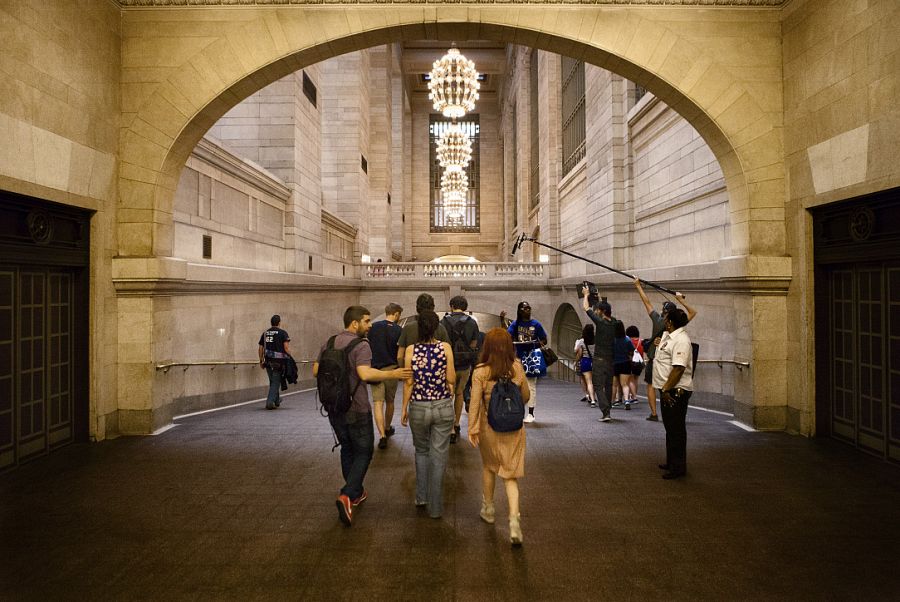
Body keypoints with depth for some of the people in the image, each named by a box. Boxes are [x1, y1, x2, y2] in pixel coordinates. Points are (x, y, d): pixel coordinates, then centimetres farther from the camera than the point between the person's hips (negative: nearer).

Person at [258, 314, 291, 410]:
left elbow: (261, 348, 11)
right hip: (279, 361, -5)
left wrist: (261, 361, 18)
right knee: (276, 382, 0)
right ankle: (270, 402, -7)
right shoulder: (283, 333, -4)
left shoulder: (265, 333, 10)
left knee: (273, 381, 18)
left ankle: (277, 401, 30)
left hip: (268, 361, 5)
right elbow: (286, 348, -12)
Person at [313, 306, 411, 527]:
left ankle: (356, 493, 32)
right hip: (356, 409, -6)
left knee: (347, 450, 21)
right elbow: (365, 374, -31)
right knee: (363, 452, 7)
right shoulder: (360, 345, -17)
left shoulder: (328, 343, 4)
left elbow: (316, 371, 8)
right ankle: (347, 496, -8)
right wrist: (392, 374, -22)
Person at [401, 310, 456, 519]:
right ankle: (435, 507, 16)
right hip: (443, 407, -1)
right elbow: (451, 380, -7)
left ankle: (421, 496, 28)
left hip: (418, 408, 1)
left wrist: (404, 409, 5)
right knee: (439, 456, 9)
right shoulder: (445, 347, -9)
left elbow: (409, 383, -5)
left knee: (421, 451, 24)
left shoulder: (411, 350, -8)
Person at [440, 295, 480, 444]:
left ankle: (451, 431, -2)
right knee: (459, 394, 21)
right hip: (465, 366, 3)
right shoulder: (472, 323, -1)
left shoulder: (444, 322, -10)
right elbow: (474, 345, 2)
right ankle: (456, 424, 31)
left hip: (449, 365, -3)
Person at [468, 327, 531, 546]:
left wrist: (472, 429, -6)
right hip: (514, 428, 1)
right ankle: (514, 520, -6)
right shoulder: (517, 368, -8)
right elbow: (526, 396, 3)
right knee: (510, 476, 9)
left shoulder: (480, 372, -15)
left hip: (489, 427, -1)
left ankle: (488, 509, 39)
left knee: (488, 467, 23)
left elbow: (475, 403, -14)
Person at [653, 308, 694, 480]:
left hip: (676, 391, -10)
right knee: (670, 428, 19)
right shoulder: (668, 335, 10)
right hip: (668, 390, 10)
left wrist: (666, 389, -25)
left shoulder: (681, 340, -21)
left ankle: (678, 467, 6)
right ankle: (671, 462, 30)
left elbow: (678, 369, -27)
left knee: (676, 430, -3)